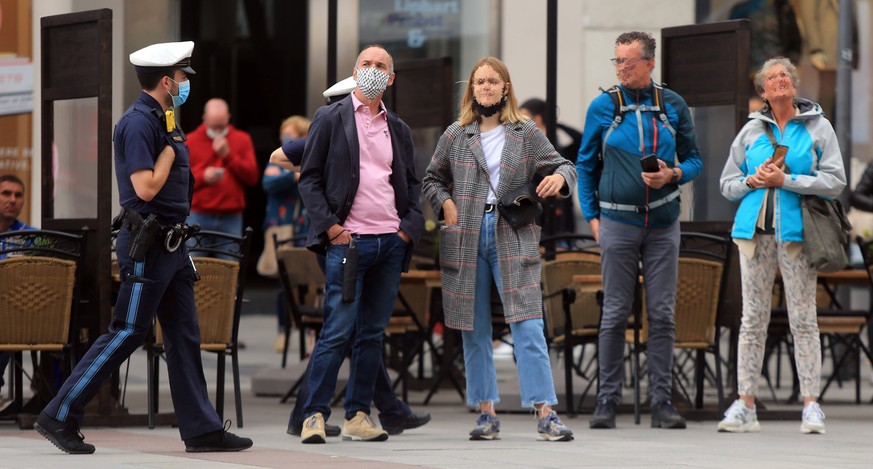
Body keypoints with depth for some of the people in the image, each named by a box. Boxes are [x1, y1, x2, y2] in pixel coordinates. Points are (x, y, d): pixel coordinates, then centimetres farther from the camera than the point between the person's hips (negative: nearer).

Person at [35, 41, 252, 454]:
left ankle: (202, 429, 10)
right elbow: (146, 187, -23)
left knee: (185, 336, 8)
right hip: (146, 245, -10)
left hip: (170, 245, 10)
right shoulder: (138, 123, -15)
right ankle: (59, 416, -1)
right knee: (127, 333, -7)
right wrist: (171, 145, -14)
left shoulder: (161, 121, 15)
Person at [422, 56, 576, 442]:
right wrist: (445, 203, 0)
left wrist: (559, 177, -15)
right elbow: (432, 179, 19)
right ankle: (486, 413, 11)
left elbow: (561, 165, 7)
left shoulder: (526, 134, 7)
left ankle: (545, 414, -12)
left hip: (513, 239, -2)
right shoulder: (455, 136, 10)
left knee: (528, 328, -11)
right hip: (465, 239, 2)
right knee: (474, 331, 4)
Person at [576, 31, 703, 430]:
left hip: (663, 223, 1)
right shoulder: (603, 107, 2)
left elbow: (693, 160, 11)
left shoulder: (673, 106, 5)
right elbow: (586, 165, 8)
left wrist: (674, 175, -10)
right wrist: (591, 215, 1)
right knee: (615, 314, -1)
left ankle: (661, 400, 5)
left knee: (662, 314, 1)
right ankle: (607, 400, 3)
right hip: (618, 221, -1)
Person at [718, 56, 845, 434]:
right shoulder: (751, 130, 13)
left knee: (803, 319, -4)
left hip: (796, 233, -3)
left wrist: (786, 180, -12)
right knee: (753, 318, 1)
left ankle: (811, 405, -2)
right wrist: (752, 181, -5)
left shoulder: (818, 127, 5)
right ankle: (745, 405, 1)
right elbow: (727, 184, 17)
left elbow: (835, 181, -5)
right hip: (755, 230, 3)